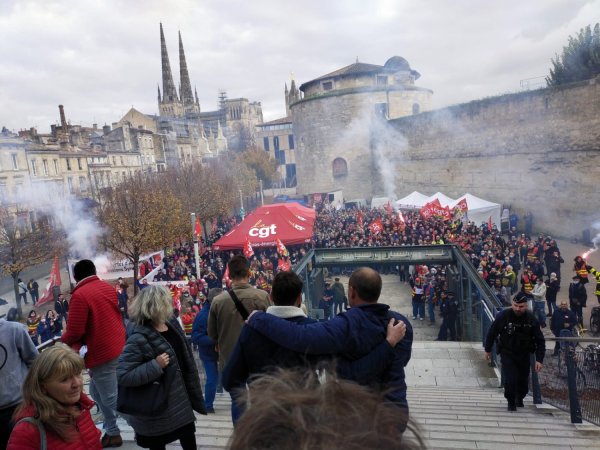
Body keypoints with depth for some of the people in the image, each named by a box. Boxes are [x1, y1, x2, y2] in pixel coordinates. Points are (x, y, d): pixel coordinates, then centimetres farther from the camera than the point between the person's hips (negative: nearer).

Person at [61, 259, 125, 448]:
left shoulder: (79, 295, -18)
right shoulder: (108, 288, 6)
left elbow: (75, 332, -18)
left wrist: (64, 339, 5)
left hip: (102, 353, -8)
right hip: (118, 347, 8)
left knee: (109, 396, 6)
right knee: (97, 391, 23)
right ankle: (111, 430, 33)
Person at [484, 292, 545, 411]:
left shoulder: (531, 319, -13)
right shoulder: (503, 315, -18)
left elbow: (540, 340, -5)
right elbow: (492, 332, -5)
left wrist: (539, 360, -12)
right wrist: (488, 350, 3)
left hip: (524, 354, 2)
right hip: (507, 353, -2)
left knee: (523, 380, 10)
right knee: (510, 379, -12)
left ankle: (520, 398, 41)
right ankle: (511, 401, 15)